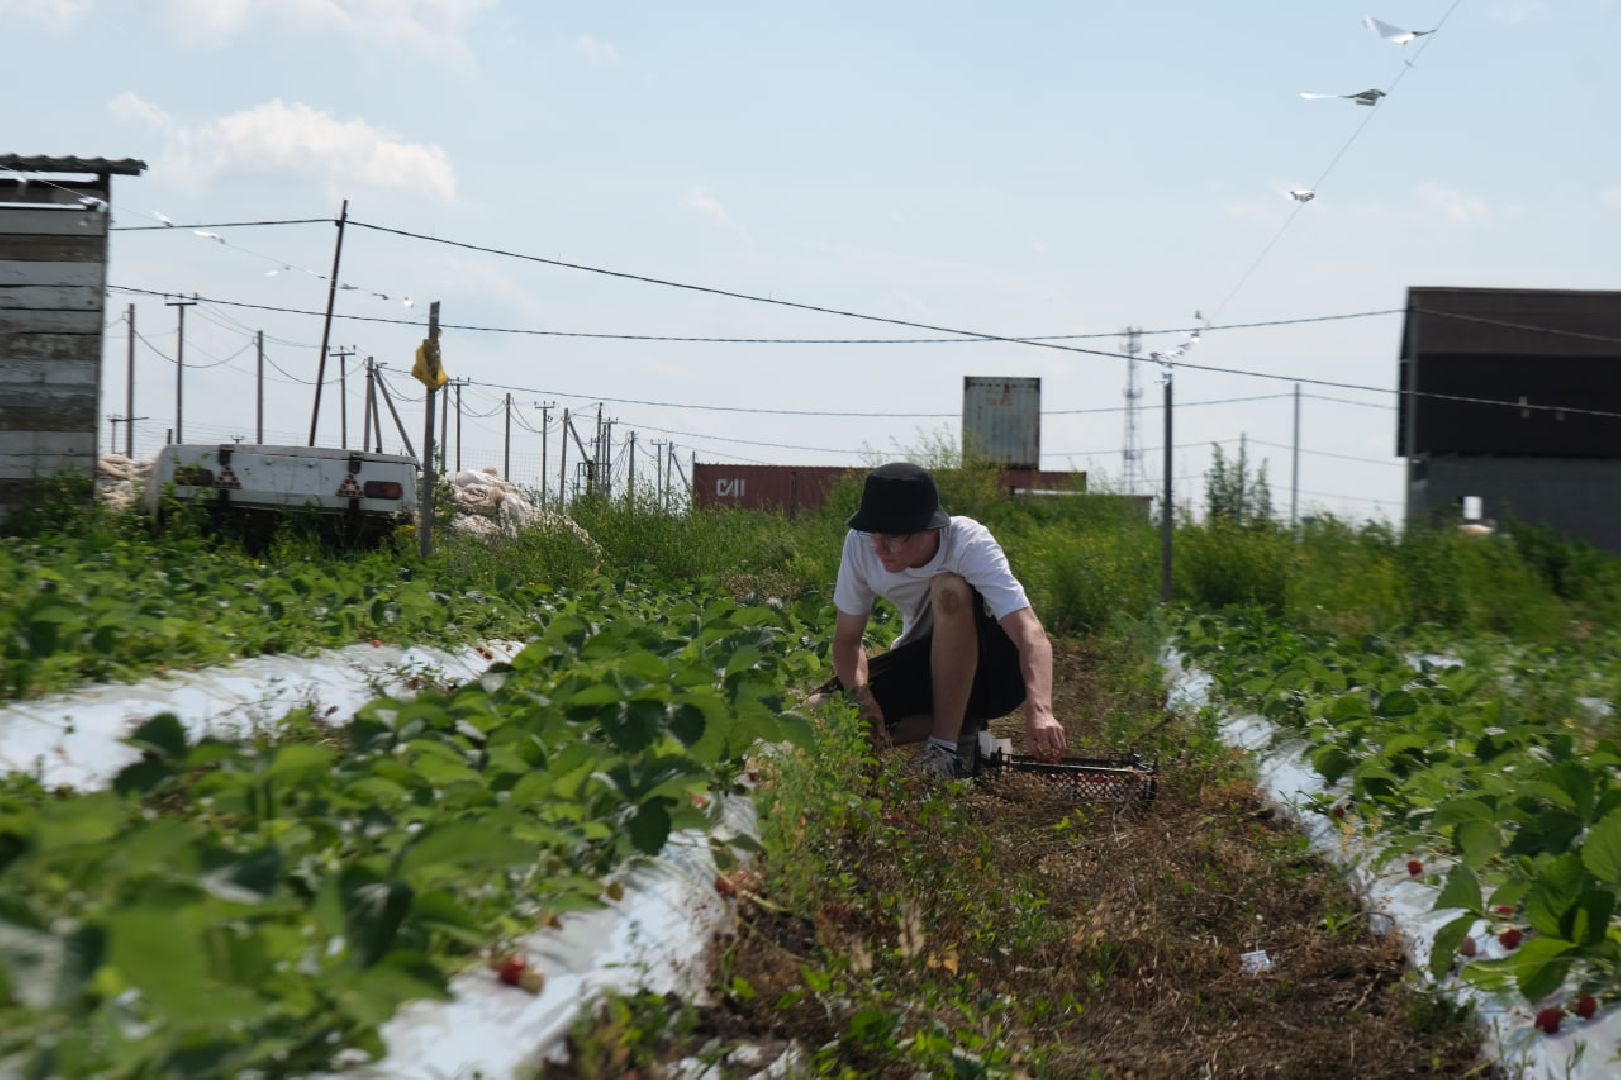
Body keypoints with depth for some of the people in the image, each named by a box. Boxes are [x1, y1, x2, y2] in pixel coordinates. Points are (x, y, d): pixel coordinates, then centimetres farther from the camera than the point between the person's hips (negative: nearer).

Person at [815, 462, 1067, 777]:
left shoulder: (969, 544, -28)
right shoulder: (860, 544, -16)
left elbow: (1031, 634, -40)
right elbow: (847, 639, -6)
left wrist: (1040, 711, -58)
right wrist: (860, 694, -28)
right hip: (926, 665, 5)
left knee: (949, 589, -35)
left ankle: (949, 745, -25)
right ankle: (959, 723, -1)